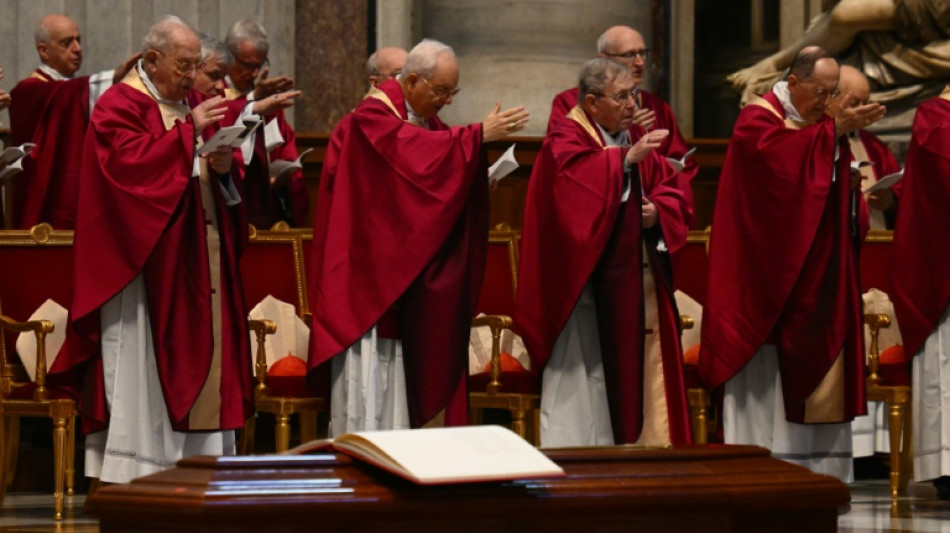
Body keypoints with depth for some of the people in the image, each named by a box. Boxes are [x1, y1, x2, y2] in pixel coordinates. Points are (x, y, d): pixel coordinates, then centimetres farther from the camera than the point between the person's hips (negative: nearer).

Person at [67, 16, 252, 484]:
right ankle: (134, 473, -7)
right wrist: (188, 131, -24)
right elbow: (130, 163, -22)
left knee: (198, 355, 4)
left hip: (195, 268, 8)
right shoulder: (118, 107, -5)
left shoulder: (188, 108, 19)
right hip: (144, 265, -8)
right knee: (144, 369, -8)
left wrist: (225, 168, -3)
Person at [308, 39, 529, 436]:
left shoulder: (427, 119, 13)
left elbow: (436, 180, 14)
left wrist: (479, 182, -6)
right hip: (367, 262, -8)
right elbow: (416, 153, -30)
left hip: (410, 266, 8)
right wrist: (479, 134, -30)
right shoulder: (372, 116, -14)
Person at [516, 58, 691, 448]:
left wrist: (657, 211, -5)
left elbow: (672, 192, 16)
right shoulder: (565, 141, -6)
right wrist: (626, 160, -32)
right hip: (587, 282, -7)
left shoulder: (637, 140, 17)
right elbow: (576, 183, -26)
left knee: (639, 378, 6)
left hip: (637, 284, 7)